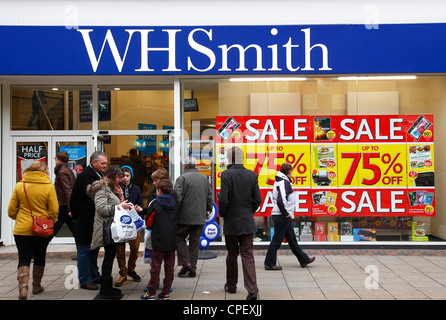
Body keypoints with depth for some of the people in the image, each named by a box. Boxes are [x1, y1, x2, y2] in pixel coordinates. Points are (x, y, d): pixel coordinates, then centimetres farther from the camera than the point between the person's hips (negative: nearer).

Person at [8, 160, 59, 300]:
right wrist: (50, 222, 12)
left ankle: (23, 288, -12)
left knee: (24, 259, 5)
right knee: (39, 258, 17)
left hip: (22, 230, 0)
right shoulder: (49, 187, -8)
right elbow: (54, 211, -9)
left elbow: (11, 210, 2)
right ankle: (36, 286, 30)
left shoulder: (19, 185, -2)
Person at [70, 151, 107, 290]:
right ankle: (85, 280, 9)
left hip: (97, 221, 8)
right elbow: (74, 199, -14)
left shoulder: (101, 176, 10)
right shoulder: (83, 177, -15)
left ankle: (94, 275, 29)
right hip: (85, 222, -8)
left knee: (94, 249, 18)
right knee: (84, 250, 2)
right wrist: (76, 216, -8)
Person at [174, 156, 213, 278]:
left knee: (180, 238, 11)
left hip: (185, 217, -4)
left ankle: (185, 263, -2)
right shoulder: (204, 178, 10)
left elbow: (177, 197, -14)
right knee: (195, 242, 10)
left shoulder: (182, 178, -7)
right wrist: (208, 210, 23)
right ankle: (193, 268, 12)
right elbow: (210, 197, 12)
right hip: (200, 217, 4)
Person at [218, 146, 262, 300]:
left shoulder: (226, 175, -13)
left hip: (231, 222, -2)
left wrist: (222, 214, 1)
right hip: (247, 222, 2)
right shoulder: (252, 175, 0)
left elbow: (223, 200, -17)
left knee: (232, 254, 14)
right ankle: (252, 291, -7)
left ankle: (231, 286, 30)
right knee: (248, 255, 3)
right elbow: (257, 200, 0)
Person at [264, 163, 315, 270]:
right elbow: (281, 200, -28)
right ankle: (269, 264, 6)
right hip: (282, 217, -11)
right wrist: (285, 213, -17)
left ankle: (304, 259, 27)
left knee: (292, 239, 16)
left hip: (284, 217, 11)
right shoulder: (284, 182, -17)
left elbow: (276, 198, 20)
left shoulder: (279, 181, 13)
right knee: (277, 240, -2)